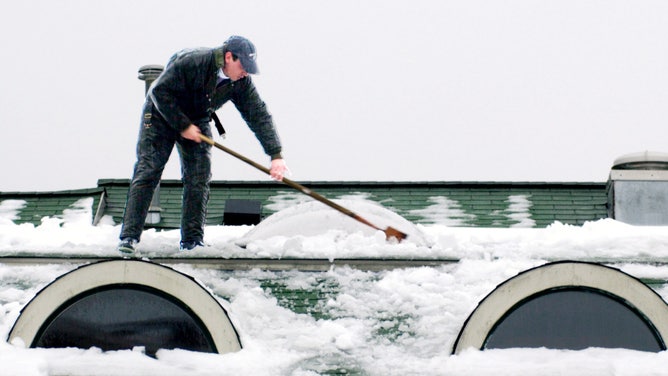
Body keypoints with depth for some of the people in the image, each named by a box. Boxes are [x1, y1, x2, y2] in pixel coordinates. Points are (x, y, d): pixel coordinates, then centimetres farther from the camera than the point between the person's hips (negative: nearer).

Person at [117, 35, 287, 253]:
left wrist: (276, 155, -22)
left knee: (199, 179, -6)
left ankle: (192, 241, -2)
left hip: (197, 121, 5)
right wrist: (183, 126, -25)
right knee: (147, 173, -12)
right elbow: (160, 91, -27)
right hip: (162, 114, -5)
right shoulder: (191, 62, -33)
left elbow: (259, 115, -15)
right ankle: (129, 237, -14)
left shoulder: (241, 83, -16)